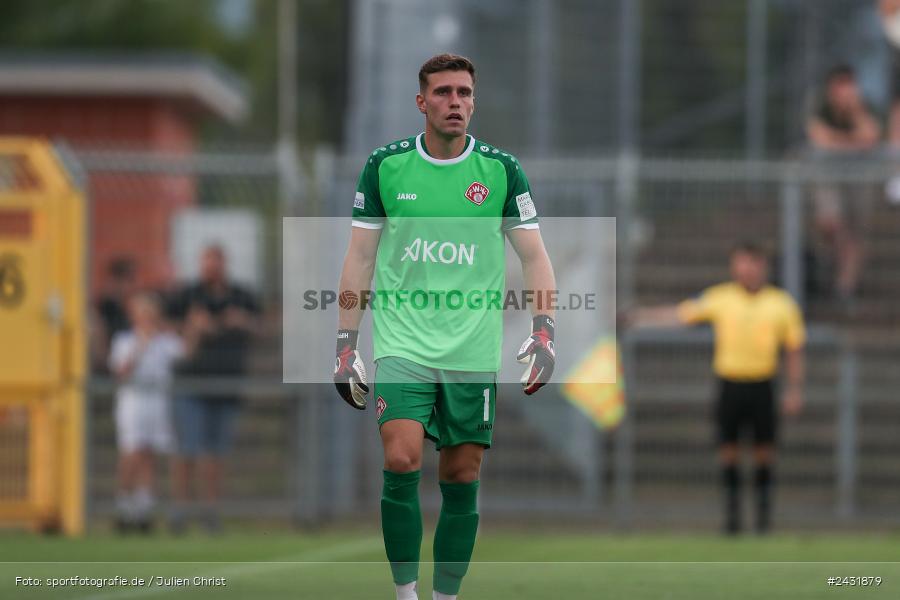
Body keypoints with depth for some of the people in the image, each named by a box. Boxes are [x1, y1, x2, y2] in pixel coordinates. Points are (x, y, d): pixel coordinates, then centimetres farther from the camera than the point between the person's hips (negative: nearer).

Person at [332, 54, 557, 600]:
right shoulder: (385, 166, 2)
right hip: (402, 344, -1)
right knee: (401, 460, -17)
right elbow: (360, 258, 8)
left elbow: (534, 256, 5)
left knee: (462, 478, 3)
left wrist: (544, 331, -7)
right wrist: (345, 344, 5)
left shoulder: (502, 170, 2)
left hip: (474, 350, 1)